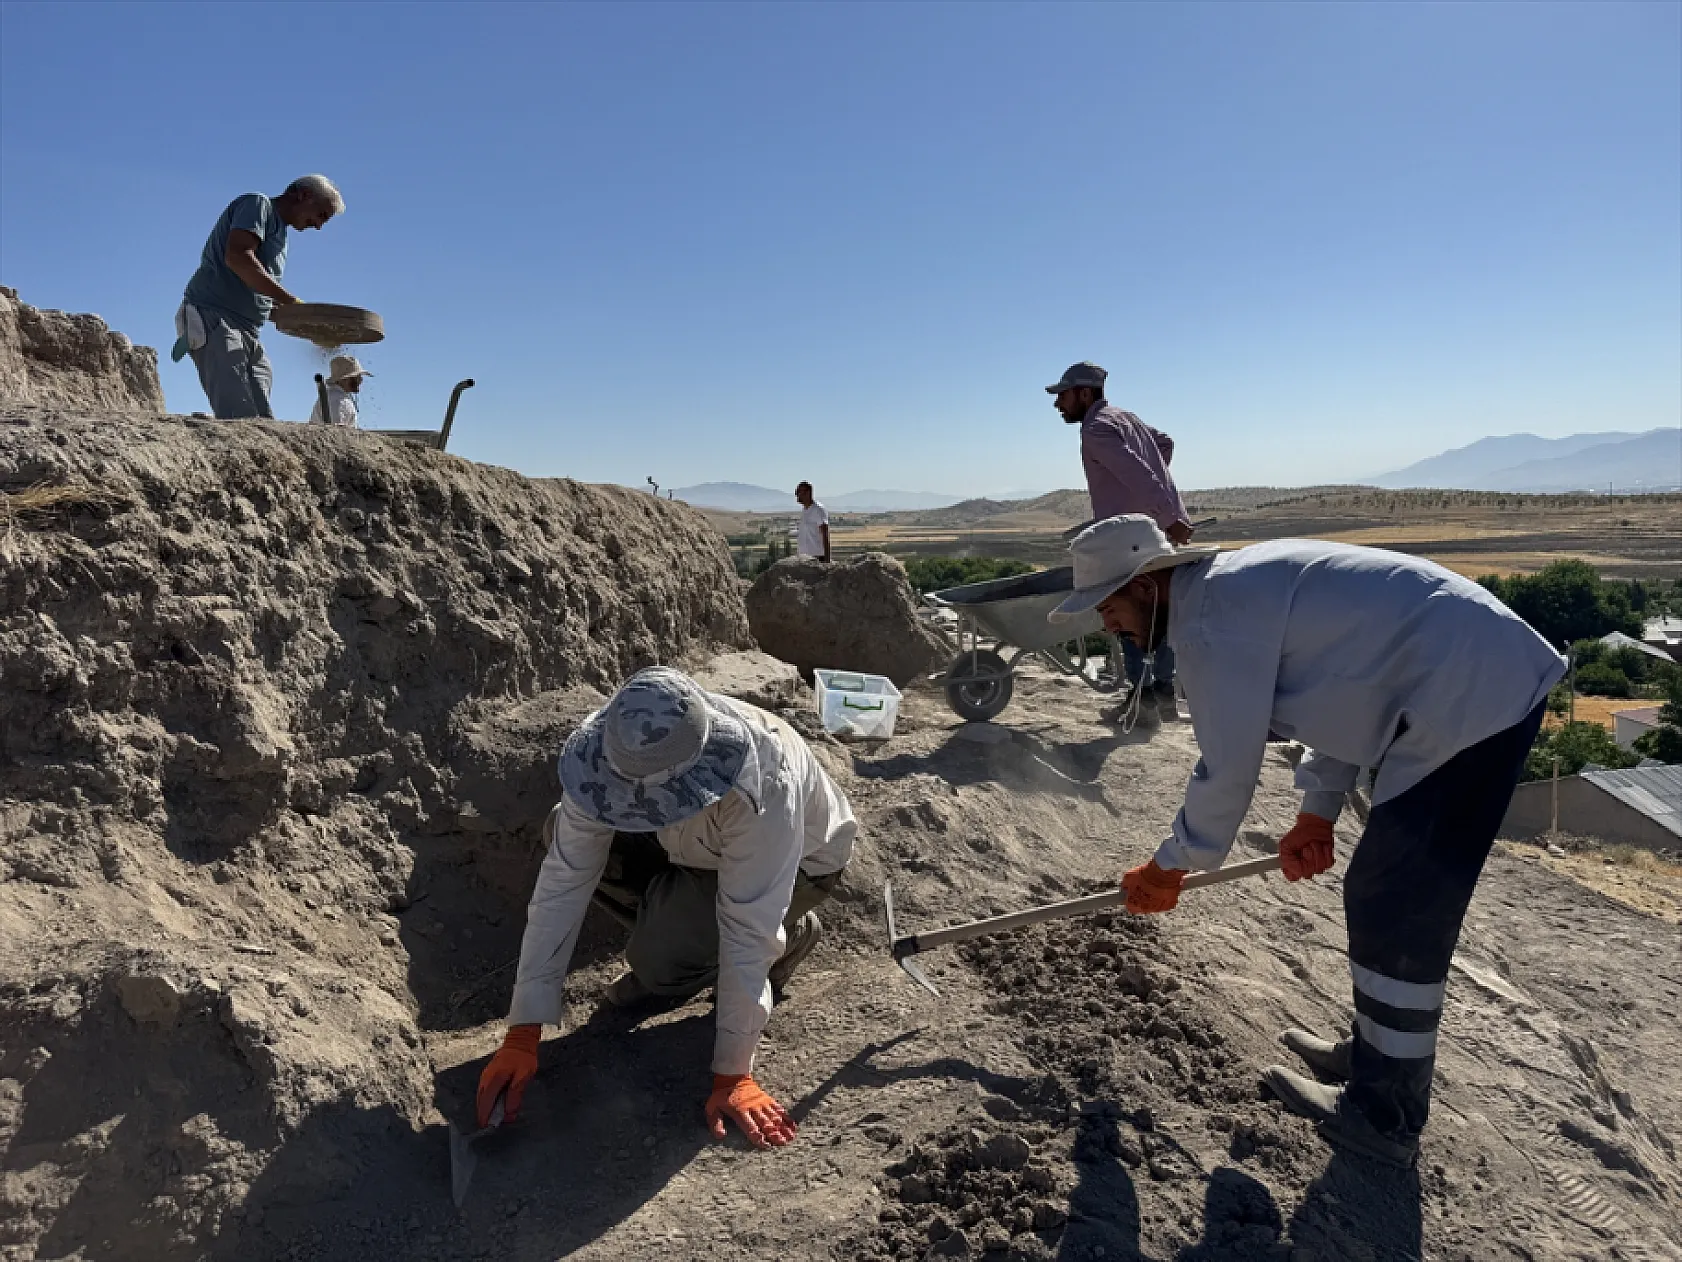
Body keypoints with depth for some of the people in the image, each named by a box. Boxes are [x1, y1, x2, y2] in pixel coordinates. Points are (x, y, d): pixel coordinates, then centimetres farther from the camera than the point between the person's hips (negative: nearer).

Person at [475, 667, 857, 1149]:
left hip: (800, 861, -5)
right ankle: (666, 940, 6)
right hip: (700, 846, 5)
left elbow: (747, 932, -37)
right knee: (565, 839, -16)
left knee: (662, 957, -28)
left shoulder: (764, 785, -44)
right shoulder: (611, 751, -30)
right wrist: (522, 1034, -27)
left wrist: (732, 1074, -31)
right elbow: (562, 882, -26)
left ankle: (793, 934, 2)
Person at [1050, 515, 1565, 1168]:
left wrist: (1168, 868, 1)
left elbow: (1228, 769, -14)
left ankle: (1383, 1119, 15)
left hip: (1470, 700, -10)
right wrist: (1317, 814, 18)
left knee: (1399, 913, -1)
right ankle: (1376, 1049, 37)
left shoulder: (1212, 618, -18)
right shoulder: (1240, 582, 13)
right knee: (1384, 895, 19)